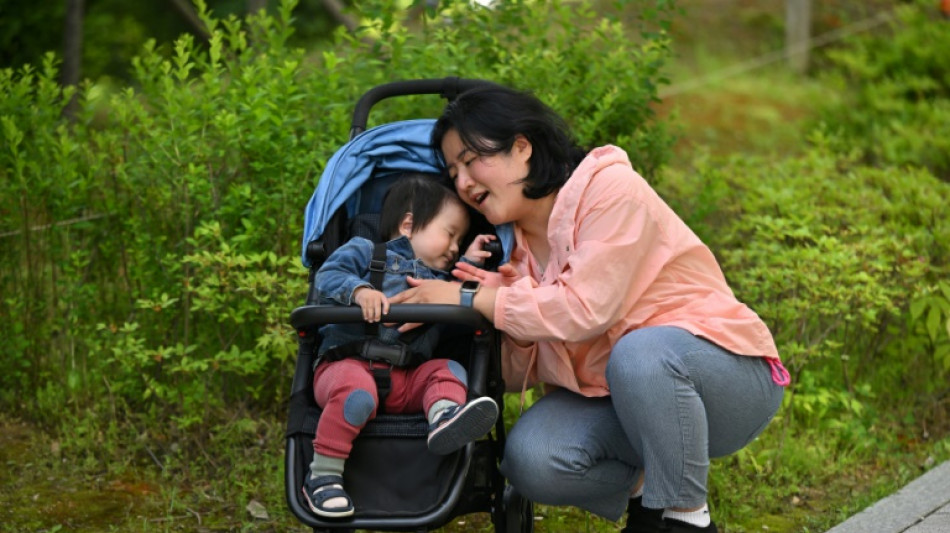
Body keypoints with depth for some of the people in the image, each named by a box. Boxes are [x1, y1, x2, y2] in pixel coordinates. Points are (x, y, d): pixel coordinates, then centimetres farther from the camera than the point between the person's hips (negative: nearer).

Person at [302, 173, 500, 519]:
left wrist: (470, 268, 21)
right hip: (348, 363, -6)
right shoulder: (365, 251, 13)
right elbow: (326, 276, -1)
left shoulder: (439, 280, 32)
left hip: (406, 379, 6)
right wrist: (358, 289, -20)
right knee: (357, 393, -36)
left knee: (450, 370, -14)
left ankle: (444, 417, -45)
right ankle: (323, 476, -27)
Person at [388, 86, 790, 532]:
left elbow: (587, 308, -25)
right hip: (613, 396, 6)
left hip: (731, 379, -5)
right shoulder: (515, 247, 7)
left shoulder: (610, 187, -13)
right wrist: (503, 304, -17)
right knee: (529, 459, -23)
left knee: (639, 352, -38)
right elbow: (518, 376, 3)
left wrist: (470, 299, -18)